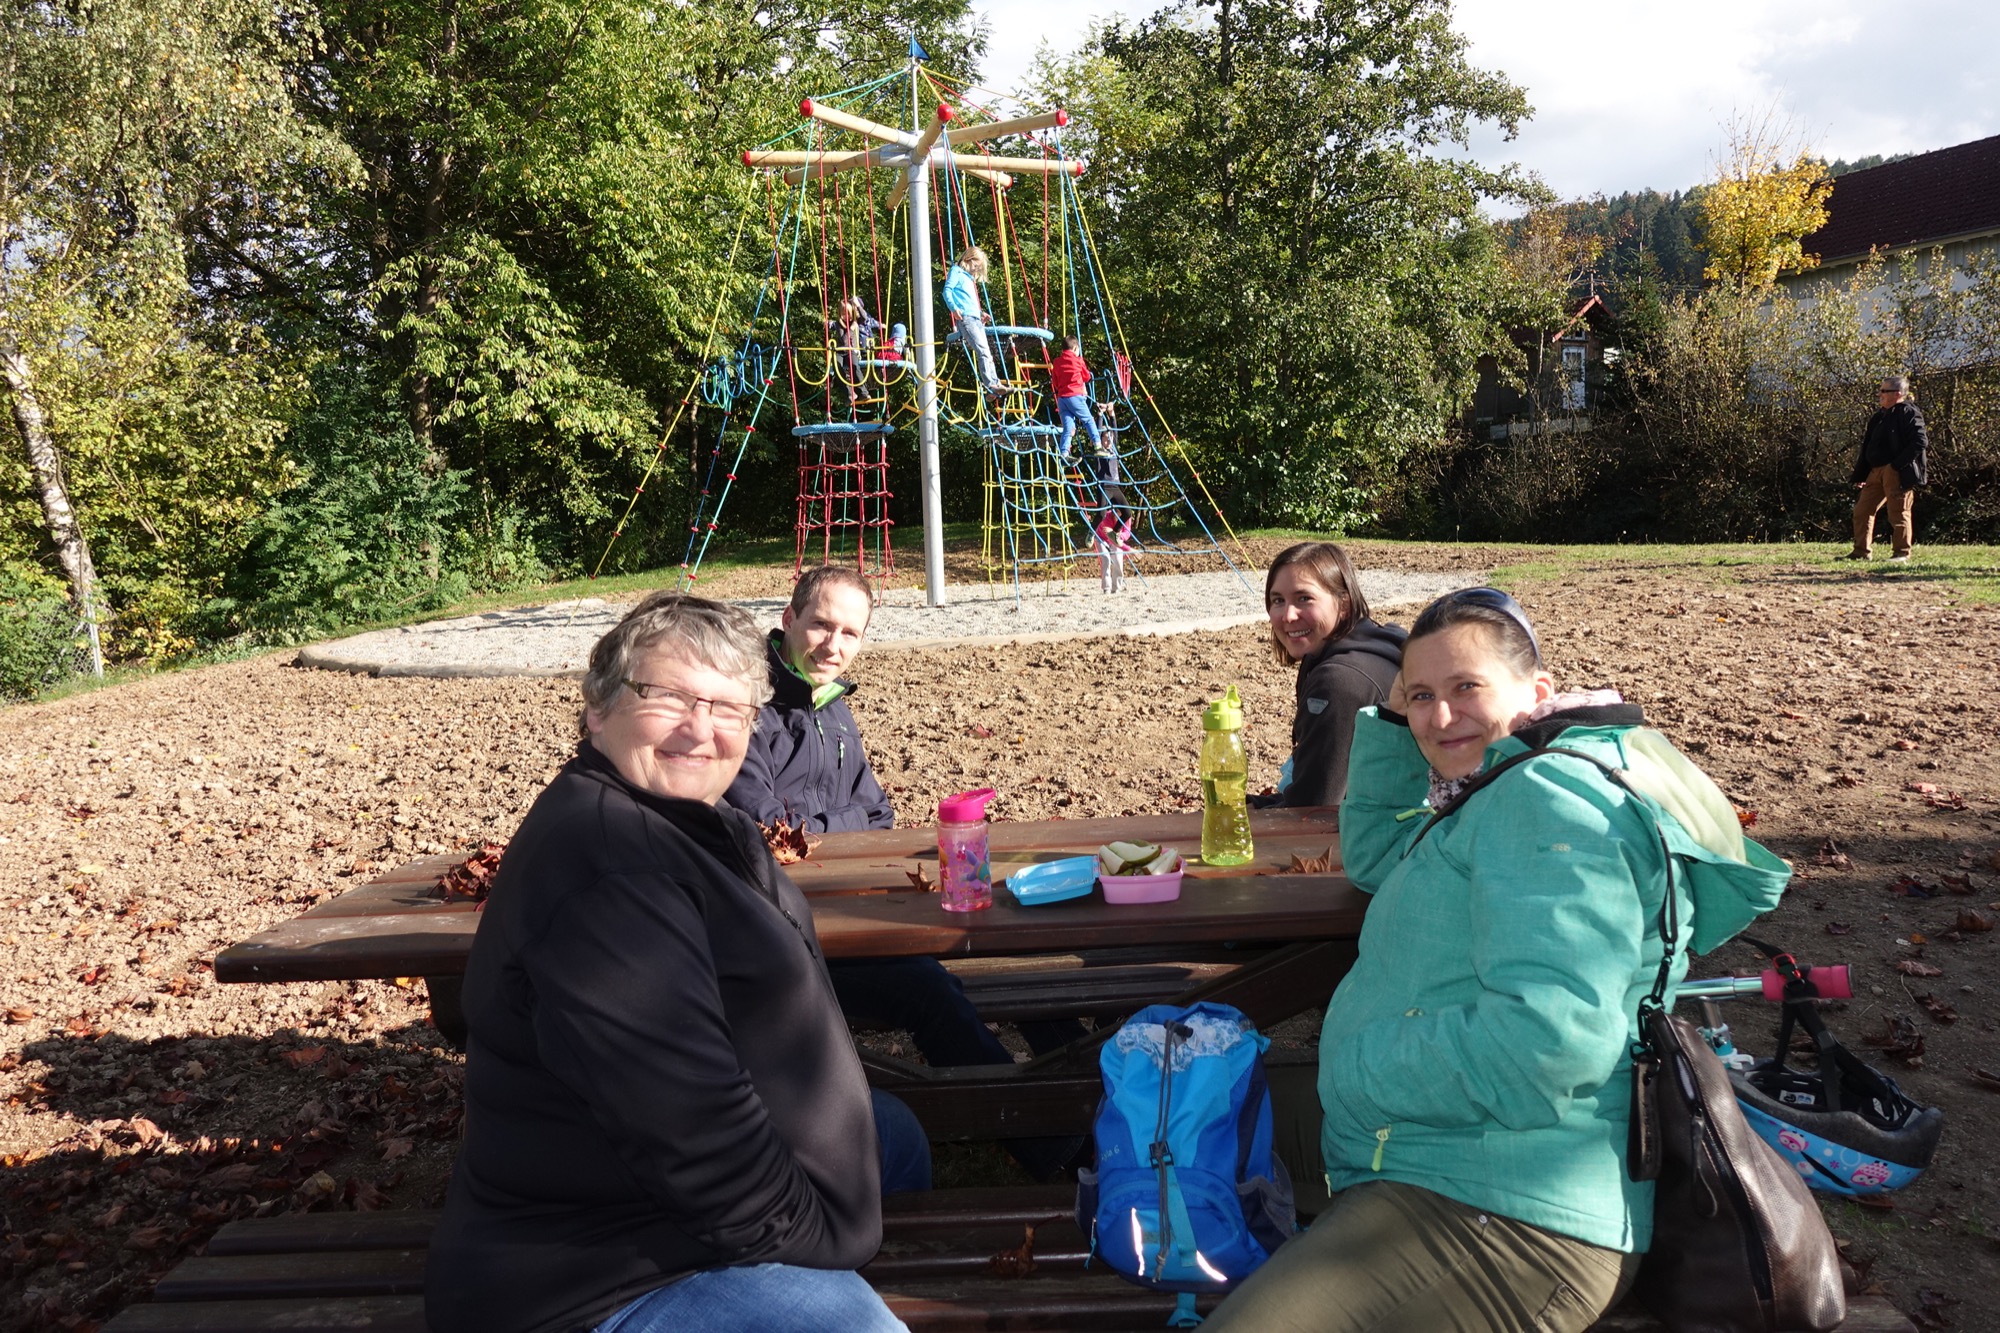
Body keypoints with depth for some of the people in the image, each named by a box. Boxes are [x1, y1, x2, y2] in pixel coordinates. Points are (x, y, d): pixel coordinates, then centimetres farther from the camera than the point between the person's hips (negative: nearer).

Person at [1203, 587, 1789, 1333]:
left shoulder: (1549, 794, -17)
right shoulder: (1504, 799, 16)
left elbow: (1550, 1035, -29)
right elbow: (1377, 856, 30)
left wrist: (1353, 1070, -16)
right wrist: (1396, 722, 15)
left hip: (1500, 1215, -12)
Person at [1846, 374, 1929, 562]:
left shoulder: (1909, 413, -7)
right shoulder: (1880, 416, 18)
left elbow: (1920, 442, -16)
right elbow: (1867, 446, 20)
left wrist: (1898, 464, -20)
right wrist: (1860, 475, 14)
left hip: (1898, 472, -9)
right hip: (1876, 471, 9)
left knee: (1898, 512, -4)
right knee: (1862, 510, 7)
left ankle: (1901, 553, 4)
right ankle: (1862, 551, 13)